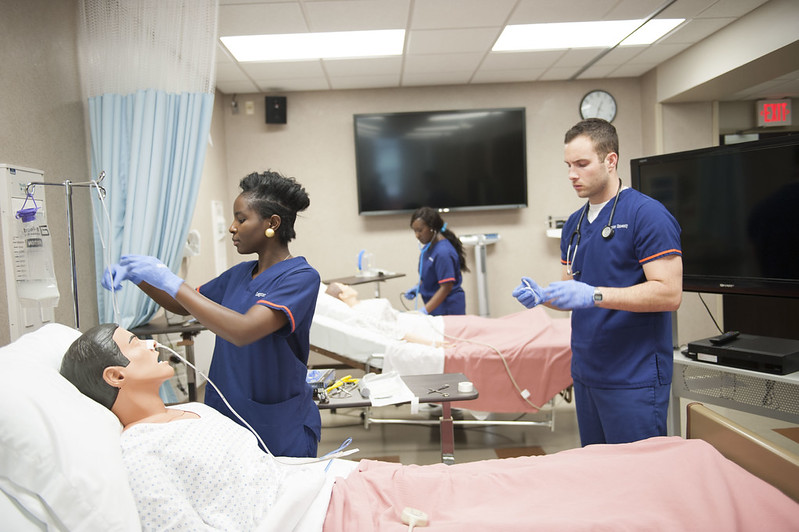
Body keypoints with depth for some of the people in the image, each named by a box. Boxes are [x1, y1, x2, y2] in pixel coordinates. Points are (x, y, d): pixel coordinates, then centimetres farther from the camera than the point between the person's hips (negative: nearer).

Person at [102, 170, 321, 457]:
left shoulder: (301, 276, -17)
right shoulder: (240, 273, 7)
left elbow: (243, 331, -30)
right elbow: (182, 306, 19)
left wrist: (170, 281, -25)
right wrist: (137, 276, 2)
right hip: (224, 415, 7)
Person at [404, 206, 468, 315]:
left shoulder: (443, 252, -20)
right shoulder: (428, 248, 8)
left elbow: (446, 288, -22)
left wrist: (424, 310, -26)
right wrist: (417, 288, 5)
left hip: (448, 308, -8)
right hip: (435, 308, 8)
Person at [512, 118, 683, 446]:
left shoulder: (647, 214, -12)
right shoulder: (574, 223, 12)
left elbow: (669, 293, -19)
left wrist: (594, 295, -25)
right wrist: (542, 296, -4)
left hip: (634, 379, -7)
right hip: (586, 375, 8)